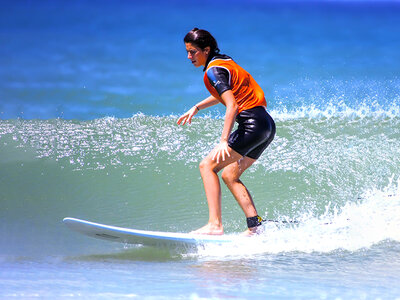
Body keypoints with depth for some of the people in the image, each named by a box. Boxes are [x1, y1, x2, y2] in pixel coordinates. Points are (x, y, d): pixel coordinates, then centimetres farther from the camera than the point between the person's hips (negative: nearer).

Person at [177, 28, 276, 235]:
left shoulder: (213, 70, -11)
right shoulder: (224, 61, 17)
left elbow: (232, 105, -21)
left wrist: (224, 141, -26)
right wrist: (197, 108, 36)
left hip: (252, 124, -10)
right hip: (266, 124, 10)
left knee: (208, 166, -9)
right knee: (229, 175, 15)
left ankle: (215, 225, -18)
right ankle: (255, 227, 5)